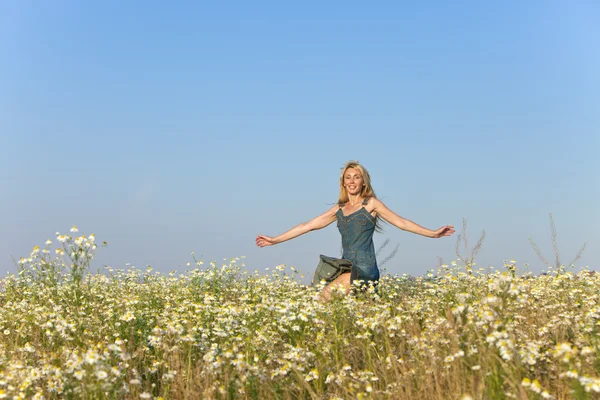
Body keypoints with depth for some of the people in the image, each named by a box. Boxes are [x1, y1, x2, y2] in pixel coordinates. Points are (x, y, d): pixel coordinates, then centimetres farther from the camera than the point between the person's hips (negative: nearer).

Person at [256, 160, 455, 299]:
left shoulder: (371, 203, 4)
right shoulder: (339, 209, 18)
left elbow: (401, 222, 3)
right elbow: (308, 225, 19)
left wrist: (432, 233, -5)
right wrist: (275, 240, 19)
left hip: (364, 268, -6)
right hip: (346, 267, 6)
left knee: (326, 296, -22)